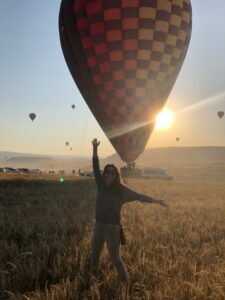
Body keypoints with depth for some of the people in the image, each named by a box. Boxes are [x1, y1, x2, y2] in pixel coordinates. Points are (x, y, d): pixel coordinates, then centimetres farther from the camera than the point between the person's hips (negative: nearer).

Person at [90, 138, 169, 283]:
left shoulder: (121, 189, -9)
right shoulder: (101, 184, 0)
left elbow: (138, 196, -10)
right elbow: (96, 167, -1)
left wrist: (157, 201, -17)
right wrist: (95, 147, -8)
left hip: (112, 228, -4)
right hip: (99, 226, 5)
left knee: (115, 258, 2)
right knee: (94, 254, 18)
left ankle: (125, 281, 20)